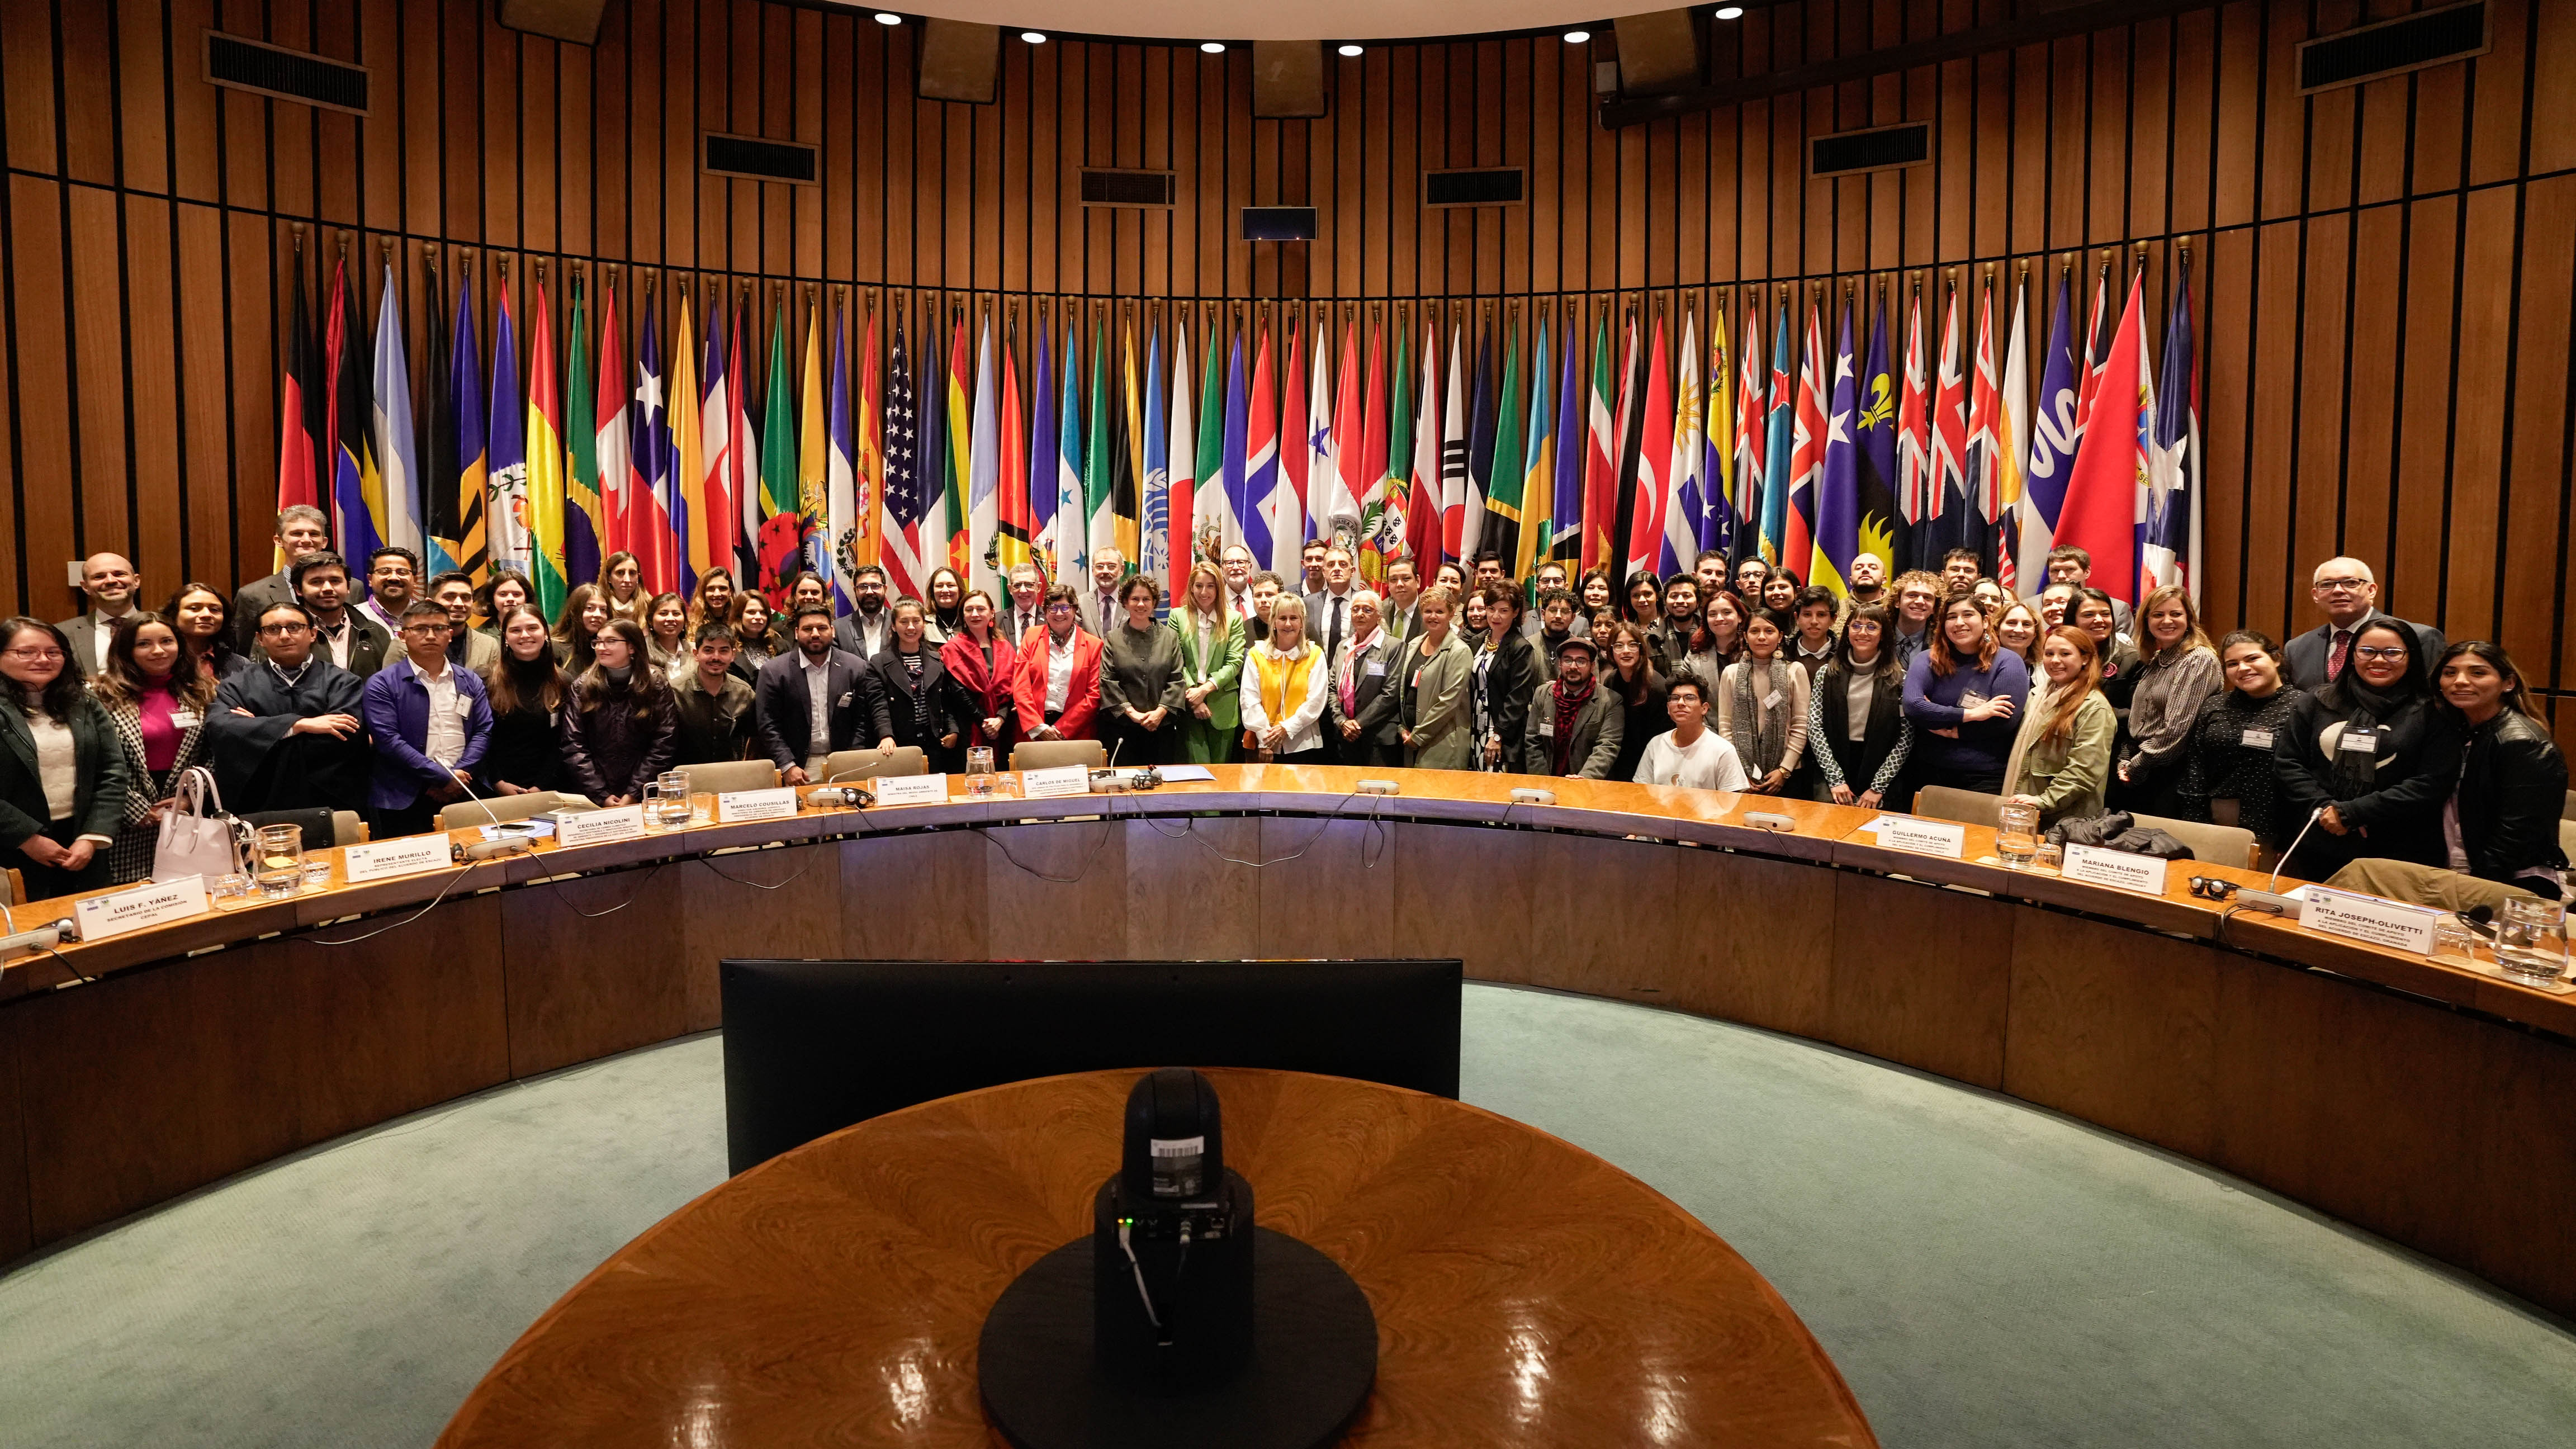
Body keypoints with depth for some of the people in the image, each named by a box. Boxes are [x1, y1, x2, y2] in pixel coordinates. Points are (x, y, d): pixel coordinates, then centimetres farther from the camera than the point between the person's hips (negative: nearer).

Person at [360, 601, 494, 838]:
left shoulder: (470, 681, 12)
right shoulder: (382, 684, -1)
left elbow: (484, 731, 7)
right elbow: (388, 739, -10)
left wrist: (458, 776, -9)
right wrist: (444, 778, -13)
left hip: (462, 795, 3)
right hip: (404, 800, -3)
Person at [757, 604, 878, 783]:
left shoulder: (856, 667, 4)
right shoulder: (773, 671, 0)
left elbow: (862, 721, 4)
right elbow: (768, 726, -2)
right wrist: (787, 766, -12)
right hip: (800, 767, -1)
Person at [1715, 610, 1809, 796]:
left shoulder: (1795, 671, -1)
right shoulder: (1731, 673, 3)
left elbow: (1801, 726, -3)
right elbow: (1725, 726, 2)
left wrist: (1785, 770, -8)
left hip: (1785, 772, -1)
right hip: (1742, 770, 1)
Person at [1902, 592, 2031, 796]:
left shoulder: (2007, 664, -3)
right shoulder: (1926, 661, 2)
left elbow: (2005, 722, -13)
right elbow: (1912, 706, -14)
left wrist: (1946, 729, -11)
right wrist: (1970, 714, -17)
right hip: (1929, 773, 2)